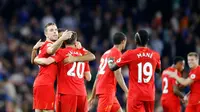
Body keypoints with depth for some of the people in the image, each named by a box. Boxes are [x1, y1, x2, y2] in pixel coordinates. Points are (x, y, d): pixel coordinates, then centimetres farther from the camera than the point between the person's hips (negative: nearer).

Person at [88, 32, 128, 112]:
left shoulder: (106, 53, 20)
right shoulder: (117, 53, -6)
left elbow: (98, 76, 21)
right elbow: (117, 74, -15)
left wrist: (93, 96, 23)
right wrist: (127, 91, -17)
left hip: (101, 89, 9)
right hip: (107, 90, -9)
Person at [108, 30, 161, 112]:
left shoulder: (130, 54, -8)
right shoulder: (155, 55, 4)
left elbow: (113, 67, 2)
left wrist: (109, 62, 23)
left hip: (135, 95, -4)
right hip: (150, 95, 4)